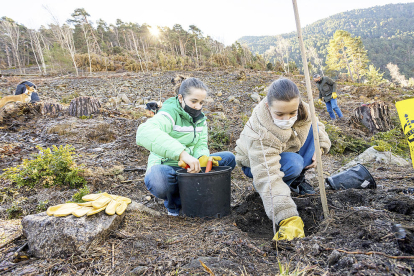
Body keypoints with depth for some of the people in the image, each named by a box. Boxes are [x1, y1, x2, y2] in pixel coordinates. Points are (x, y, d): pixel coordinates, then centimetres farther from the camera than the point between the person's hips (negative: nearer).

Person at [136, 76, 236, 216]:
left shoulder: (200, 118, 7)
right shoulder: (170, 114, -18)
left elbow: (201, 145, 3)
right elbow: (144, 133, -39)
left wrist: (203, 158, -24)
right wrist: (182, 153, -49)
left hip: (189, 168, 7)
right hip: (166, 168, -6)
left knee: (229, 158, -4)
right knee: (156, 178, -42)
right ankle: (174, 202, -4)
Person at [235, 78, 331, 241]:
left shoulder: (300, 109, -22)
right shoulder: (261, 135, -41)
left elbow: (316, 125, 1)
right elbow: (268, 178, -46)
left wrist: (319, 147, -19)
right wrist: (289, 219, -53)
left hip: (287, 152, 7)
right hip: (256, 163, -6)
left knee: (314, 129, -14)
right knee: (294, 164, -36)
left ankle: (298, 180, -2)